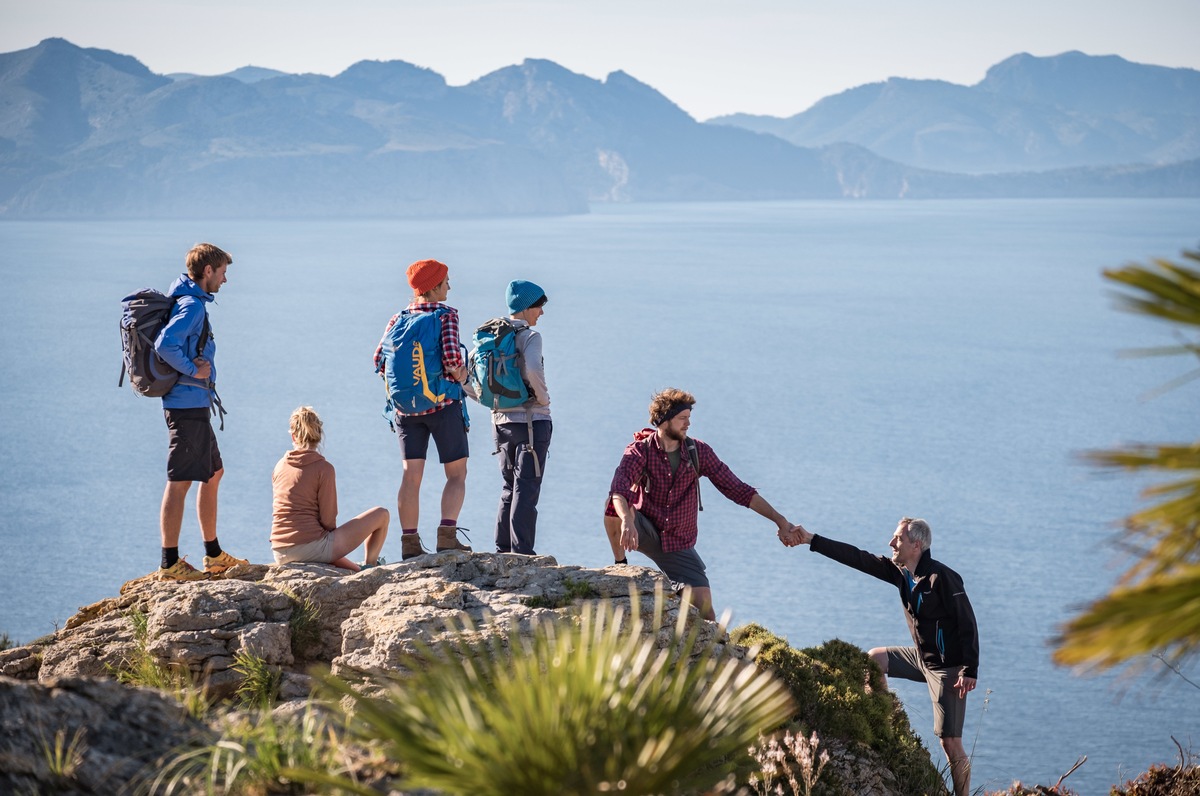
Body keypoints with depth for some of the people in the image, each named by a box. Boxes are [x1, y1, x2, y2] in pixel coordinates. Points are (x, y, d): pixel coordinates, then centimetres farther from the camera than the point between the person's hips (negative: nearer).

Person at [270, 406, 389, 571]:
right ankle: (369, 566, 24)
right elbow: (328, 519, -10)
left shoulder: (279, 467, 8)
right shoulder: (324, 468, -9)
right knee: (381, 514, 9)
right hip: (312, 548, -7)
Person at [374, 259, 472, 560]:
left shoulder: (398, 319, 7)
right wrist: (458, 375, 0)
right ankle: (447, 534, -12)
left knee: (411, 475, 5)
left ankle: (409, 542, 1)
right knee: (457, 473, 4)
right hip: (443, 402, -4)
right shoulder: (446, 314, -6)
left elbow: (380, 359, 0)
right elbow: (451, 353, -20)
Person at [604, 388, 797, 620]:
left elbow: (737, 489, -2)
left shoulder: (698, 452, -2)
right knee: (615, 504, -31)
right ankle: (621, 565, -13)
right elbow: (619, 489, -30)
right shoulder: (640, 450, -12)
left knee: (703, 608, -13)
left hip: (679, 545, 2)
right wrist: (627, 521, -52)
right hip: (645, 533, -2)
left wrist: (779, 520, -8)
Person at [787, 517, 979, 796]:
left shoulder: (942, 577, -23)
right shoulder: (900, 571, 1)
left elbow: (967, 624, -22)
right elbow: (856, 558, 3)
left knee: (951, 744, -10)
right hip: (923, 658, 9)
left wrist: (970, 671, -26)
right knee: (873, 660, 17)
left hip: (947, 668, -9)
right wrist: (811, 540, 0)